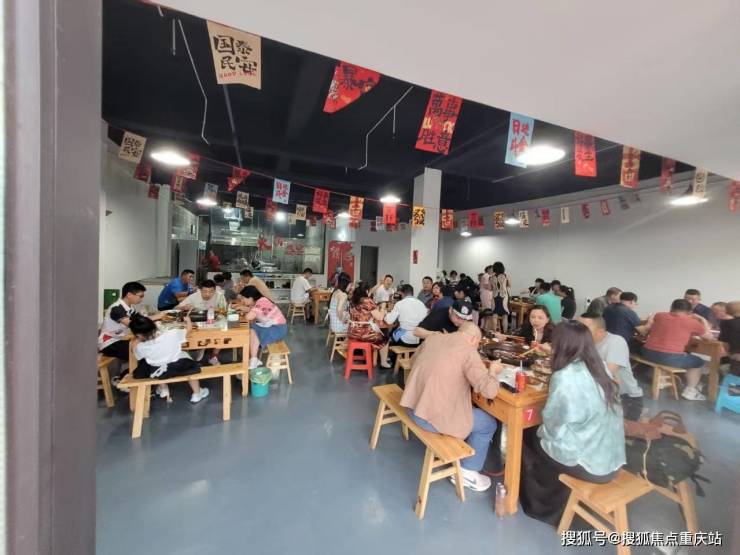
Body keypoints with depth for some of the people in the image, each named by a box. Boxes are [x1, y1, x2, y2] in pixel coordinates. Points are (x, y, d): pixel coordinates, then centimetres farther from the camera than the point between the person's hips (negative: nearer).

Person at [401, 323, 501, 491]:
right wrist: (492, 370, 2)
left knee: (467, 408, 32)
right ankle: (467, 472, 26)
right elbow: (489, 390, -18)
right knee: (489, 423, 15)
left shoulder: (433, 339, 6)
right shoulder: (469, 351, -13)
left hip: (413, 407, 8)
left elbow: (413, 361, 22)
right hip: (433, 417, -7)